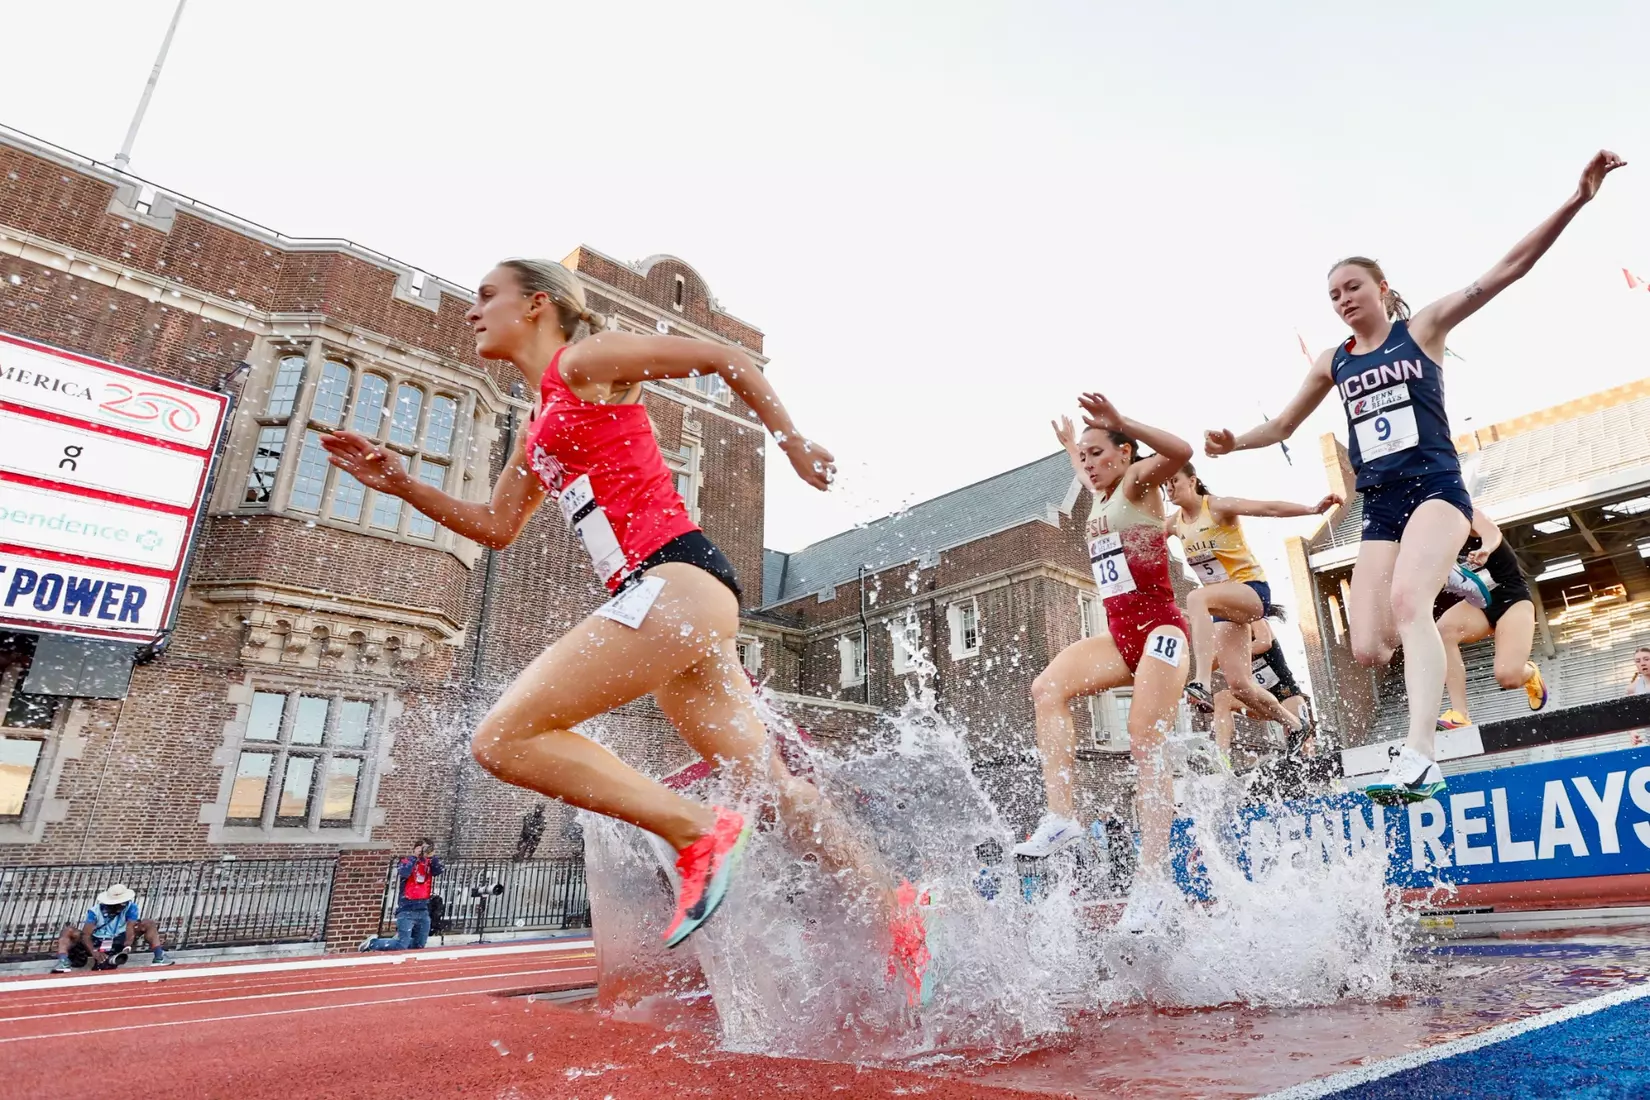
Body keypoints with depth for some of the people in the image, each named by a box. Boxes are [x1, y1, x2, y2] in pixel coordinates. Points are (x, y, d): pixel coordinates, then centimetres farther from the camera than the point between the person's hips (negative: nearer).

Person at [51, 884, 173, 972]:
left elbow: (130, 928, -24)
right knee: (68, 930, -16)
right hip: (96, 943, 0)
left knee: (149, 924, -19)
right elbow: (86, 935, -21)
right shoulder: (95, 911, -14)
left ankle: (159, 957, -30)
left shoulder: (130, 907, -14)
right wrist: (94, 952, -38)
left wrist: (127, 946, -43)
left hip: (120, 941, 0)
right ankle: (63, 962, -34)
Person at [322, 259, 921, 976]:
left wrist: (794, 445, 5)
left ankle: (697, 833, -8)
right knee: (769, 785, 9)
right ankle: (894, 909, 18)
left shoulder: (583, 362, 3)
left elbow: (723, 358, 3)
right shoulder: (542, 429, 28)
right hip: (676, 598, 9)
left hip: (677, 581, -9)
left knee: (503, 738, -10)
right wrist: (401, 485, 24)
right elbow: (496, 527, 32)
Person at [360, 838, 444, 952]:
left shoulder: (430, 863, 10)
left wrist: (433, 856, -14)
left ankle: (399, 938, 35)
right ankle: (372, 943, 11)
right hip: (407, 909, -5)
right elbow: (404, 873, -22)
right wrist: (414, 856, -17)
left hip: (423, 910, 5)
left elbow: (438, 872, -7)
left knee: (419, 945, 9)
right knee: (401, 946, -11)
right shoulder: (407, 860, -2)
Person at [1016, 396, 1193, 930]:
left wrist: (1120, 422, -28)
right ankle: (1060, 815, -24)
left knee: (1147, 743, -15)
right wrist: (1070, 446, 58)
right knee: (1048, 687, -18)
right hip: (1120, 635, 7)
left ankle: (1154, 876, -13)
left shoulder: (1138, 482, 1)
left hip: (1159, 629, -7)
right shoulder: (1101, 500, 22)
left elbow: (1181, 451, -22)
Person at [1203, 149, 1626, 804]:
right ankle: (1446, 580, 28)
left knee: (1406, 601, -31)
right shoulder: (1334, 363, 17)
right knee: (1369, 651, -6)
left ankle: (1419, 760, -35)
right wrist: (1234, 442, 4)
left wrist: (1576, 199, -9)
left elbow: (1507, 270, 0)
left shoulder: (1423, 328, 8)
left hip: (1435, 487, -4)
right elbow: (1283, 425, 23)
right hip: (1379, 506, 4)